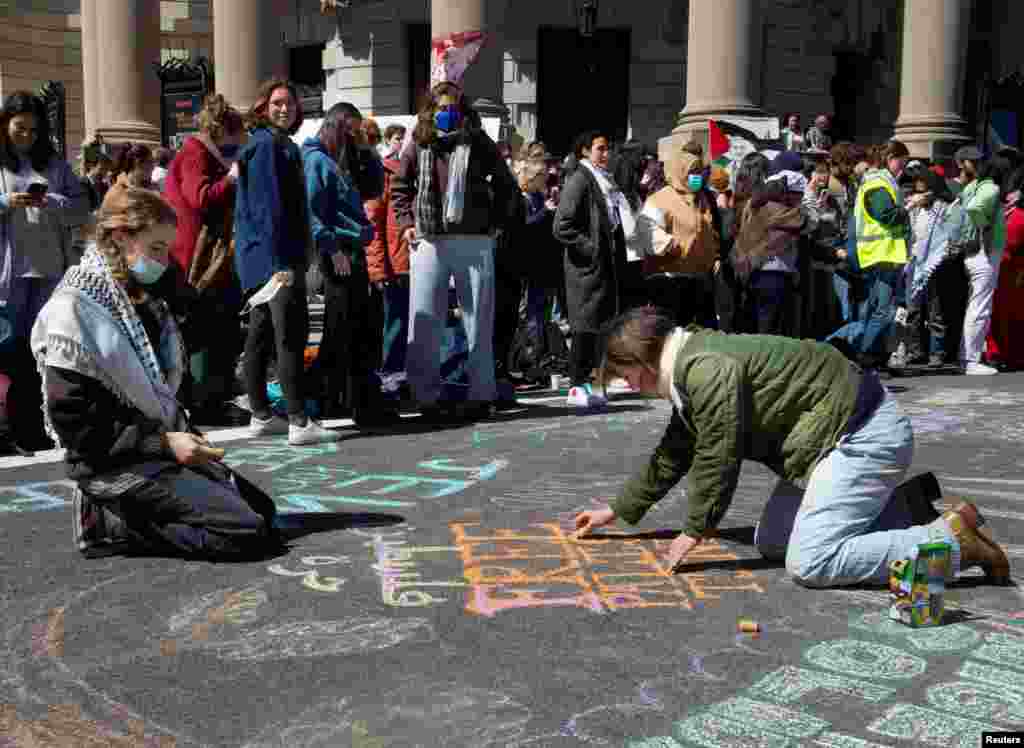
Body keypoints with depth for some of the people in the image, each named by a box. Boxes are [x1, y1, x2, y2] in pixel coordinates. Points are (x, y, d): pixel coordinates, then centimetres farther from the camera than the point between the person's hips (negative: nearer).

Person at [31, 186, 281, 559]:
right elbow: (74, 422, -20)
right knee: (247, 531, -16)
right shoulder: (74, 309, -16)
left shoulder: (142, 303, 10)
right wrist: (163, 443, -21)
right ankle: (111, 522, -4)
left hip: (162, 448, 9)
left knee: (261, 508, 11)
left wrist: (187, 436, 2)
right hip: (117, 465, -9)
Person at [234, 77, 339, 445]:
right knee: (291, 335, -11)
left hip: (266, 259, 11)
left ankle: (261, 416, 20)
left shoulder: (281, 144, 21)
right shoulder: (268, 144, -10)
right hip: (275, 256, -11)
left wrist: (295, 258, 21)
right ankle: (299, 422, -12)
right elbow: (268, 208, -19)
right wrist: (281, 262, -24)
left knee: (261, 335, 12)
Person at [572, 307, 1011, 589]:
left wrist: (695, 531, -6)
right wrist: (617, 511, 28)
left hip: (865, 435, -11)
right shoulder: (691, 367, 14)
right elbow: (673, 454, 24)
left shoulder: (705, 368, -20)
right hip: (849, 433, 11)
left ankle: (954, 540, -12)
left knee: (808, 563, -19)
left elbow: (718, 456, -19)